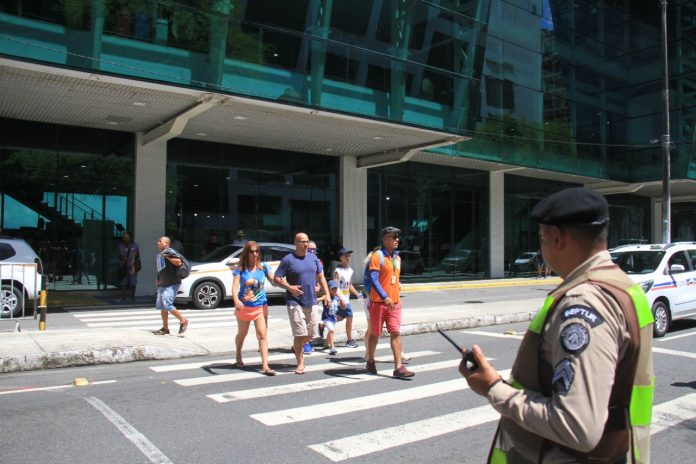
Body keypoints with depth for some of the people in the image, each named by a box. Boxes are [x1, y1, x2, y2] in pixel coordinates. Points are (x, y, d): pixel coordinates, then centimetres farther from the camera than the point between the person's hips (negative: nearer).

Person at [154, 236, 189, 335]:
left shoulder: (170, 251, -9)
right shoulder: (159, 255, 20)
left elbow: (178, 262, -20)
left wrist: (168, 257, -25)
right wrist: (158, 280, 21)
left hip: (172, 283, -10)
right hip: (162, 284, 10)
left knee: (167, 305, -17)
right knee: (161, 306, 9)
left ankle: (183, 321, -4)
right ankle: (165, 328, 16)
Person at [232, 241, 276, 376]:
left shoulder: (263, 267, -1)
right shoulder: (240, 269, -7)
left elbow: (274, 280, -5)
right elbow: (235, 286, -17)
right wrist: (236, 300, -35)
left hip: (260, 306, 1)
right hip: (244, 307, 0)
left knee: (262, 334, -9)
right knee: (242, 334, 19)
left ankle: (265, 366, -11)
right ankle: (238, 357, 46)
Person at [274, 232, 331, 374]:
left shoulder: (313, 258, 8)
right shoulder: (288, 260, -7)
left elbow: (321, 277, 13)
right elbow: (277, 278, -5)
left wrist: (327, 294, 3)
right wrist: (289, 287, -21)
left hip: (310, 301, 5)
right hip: (295, 302, -5)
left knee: (310, 334, 13)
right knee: (300, 333, -7)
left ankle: (297, 348, 41)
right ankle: (300, 363, 6)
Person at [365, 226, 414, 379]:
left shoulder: (397, 257, 12)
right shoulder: (377, 256, -12)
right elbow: (373, 280, -21)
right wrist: (385, 297, -29)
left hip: (395, 302, 6)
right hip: (379, 302, -6)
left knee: (396, 333, -1)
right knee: (375, 334, 8)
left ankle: (398, 367, -2)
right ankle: (370, 362, 26)